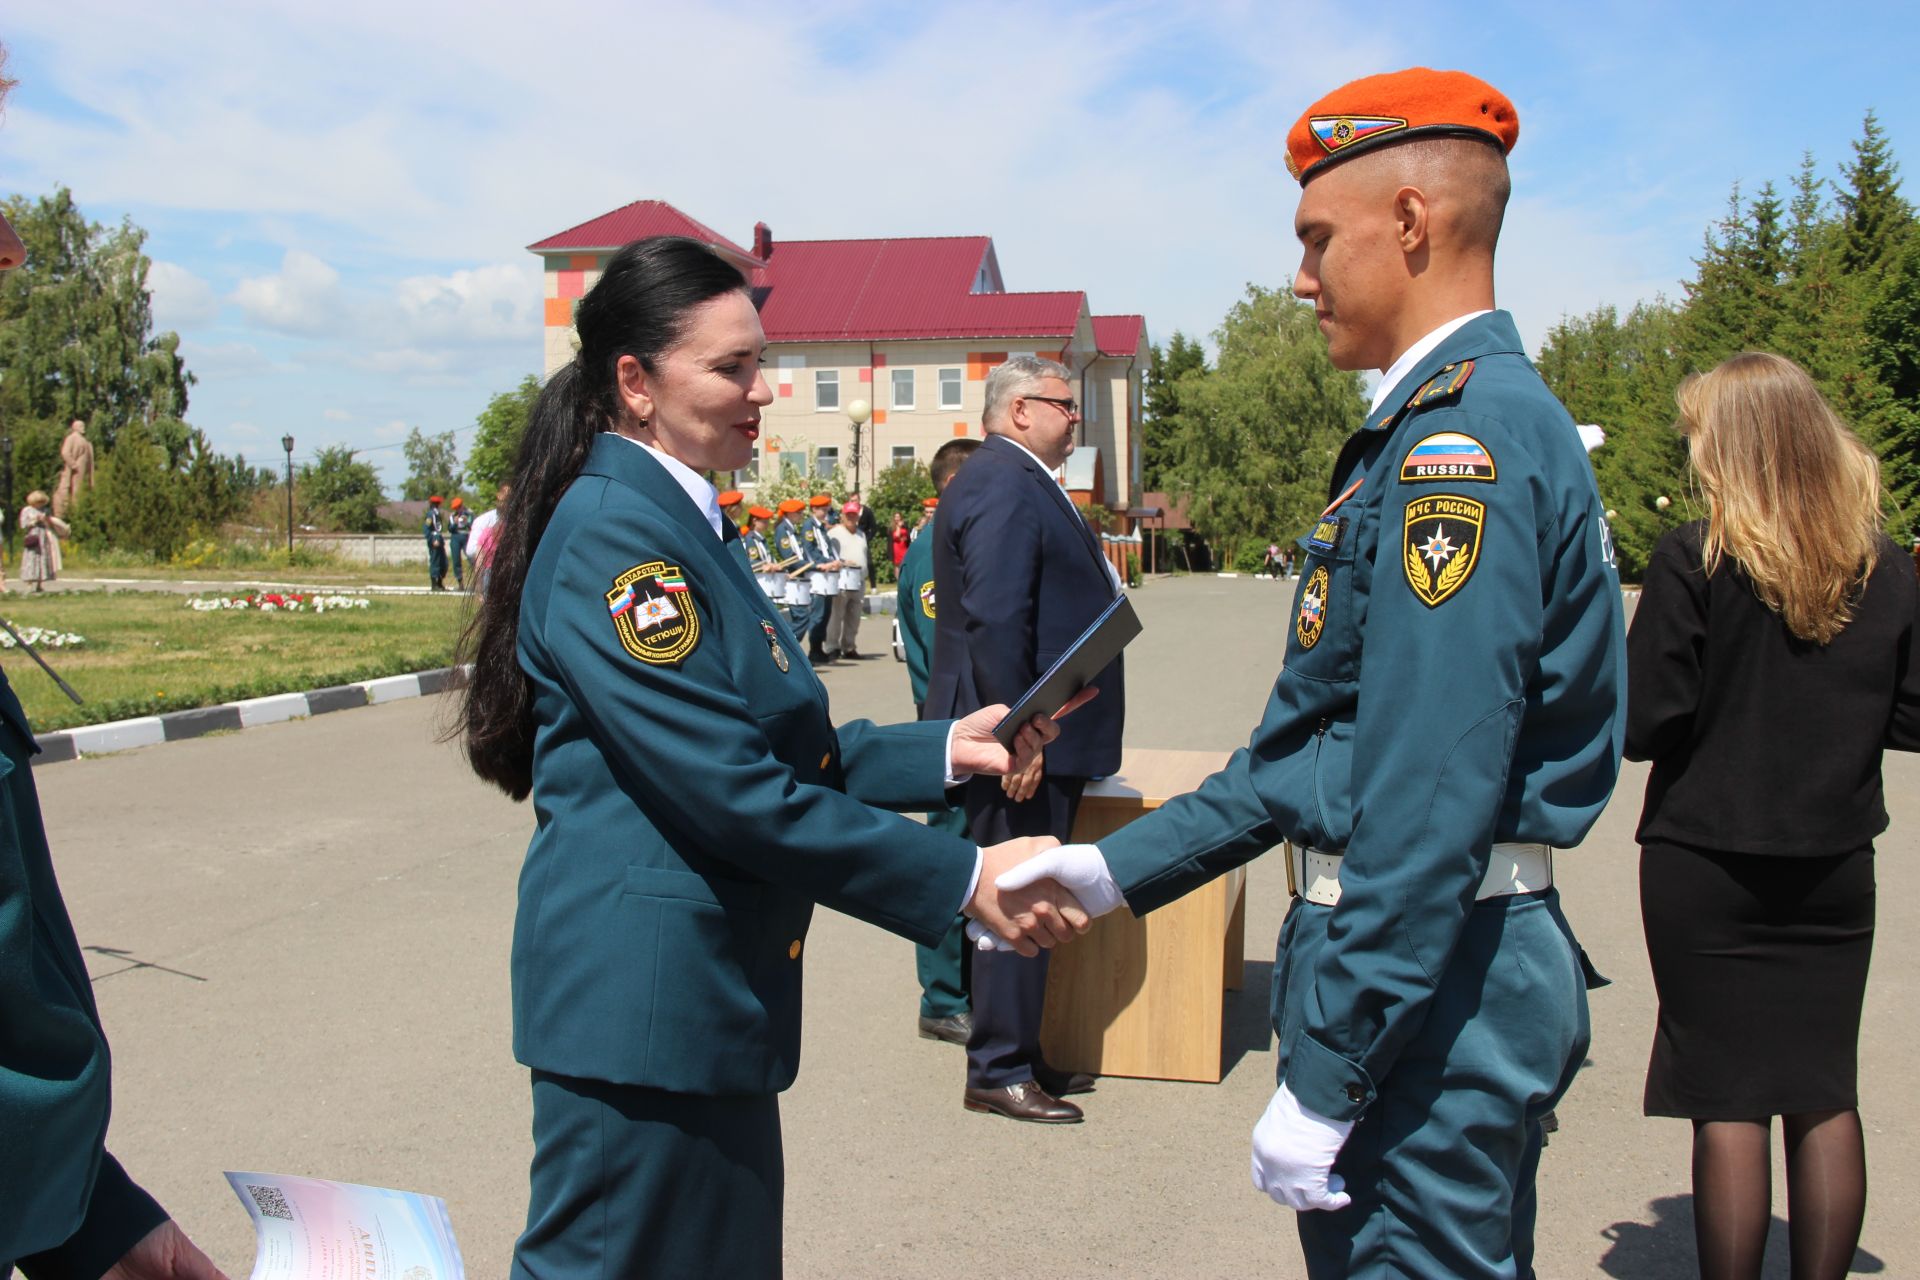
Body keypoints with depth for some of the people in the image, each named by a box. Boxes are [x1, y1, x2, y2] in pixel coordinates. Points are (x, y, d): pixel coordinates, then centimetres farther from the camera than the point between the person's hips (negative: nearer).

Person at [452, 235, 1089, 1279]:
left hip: (715, 991, 10)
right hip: (641, 997, -10)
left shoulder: (684, 523, 13)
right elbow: (732, 790, -23)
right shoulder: (615, 531, -18)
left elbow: (778, 745, 14)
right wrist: (963, 880, -19)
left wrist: (944, 751, 2)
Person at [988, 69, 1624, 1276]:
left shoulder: (1464, 436, -18)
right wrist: (1115, 870, 12)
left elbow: (1431, 791, -24)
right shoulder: (1444, 424, 15)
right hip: (1455, 960, 10)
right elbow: (1311, 746, 15)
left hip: (1427, 978, -10)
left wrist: (1323, 1077, -20)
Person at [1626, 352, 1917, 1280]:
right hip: (1836, 868, 4)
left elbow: (1644, 724, -15)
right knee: (1826, 1098, 15)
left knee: (1729, 1104, 4)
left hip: (1708, 866, -4)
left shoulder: (1694, 560, -14)